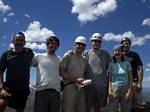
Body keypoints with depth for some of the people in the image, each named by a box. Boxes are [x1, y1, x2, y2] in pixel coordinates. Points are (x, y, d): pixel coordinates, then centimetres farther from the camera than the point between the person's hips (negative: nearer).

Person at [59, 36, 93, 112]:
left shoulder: (84, 60, 18)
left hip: (81, 88, 6)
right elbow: (61, 72, -8)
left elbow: (88, 73, 25)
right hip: (70, 86, -6)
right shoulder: (69, 56, 0)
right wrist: (75, 80, -14)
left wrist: (85, 79, 0)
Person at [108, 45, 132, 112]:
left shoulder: (127, 63, 4)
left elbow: (130, 79, 1)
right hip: (114, 89, 0)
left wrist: (129, 91, -8)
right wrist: (110, 91, -10)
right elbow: (109, 79, 2)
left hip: (125, 89, 0)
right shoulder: (111, 65, 5)